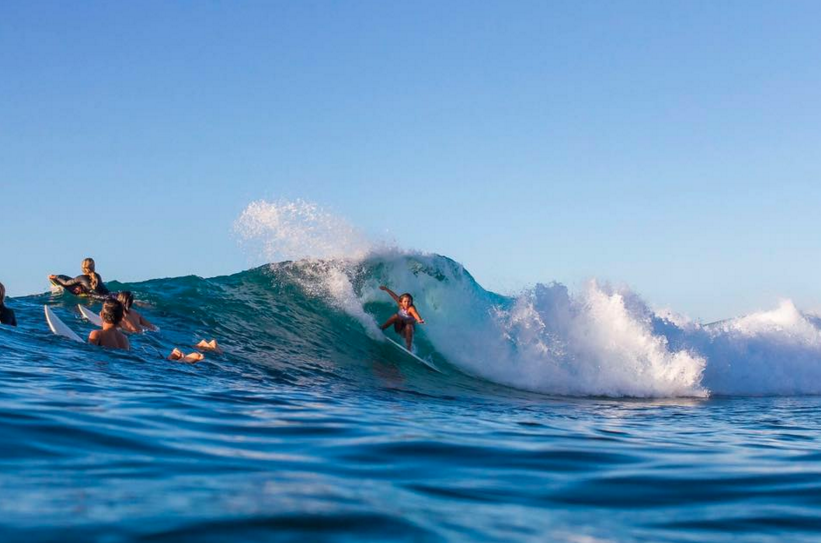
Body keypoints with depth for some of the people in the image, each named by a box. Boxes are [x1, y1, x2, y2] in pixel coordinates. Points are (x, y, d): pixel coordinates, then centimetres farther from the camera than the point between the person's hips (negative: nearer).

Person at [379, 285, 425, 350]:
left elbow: (415, 313, -51)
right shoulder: (401, 305, -11)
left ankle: (408, 349, -35)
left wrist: (419, 320, -73)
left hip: (407, 330, -4)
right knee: (397, 316, -21)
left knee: (409, 327, -36)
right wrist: (386, 289, 20)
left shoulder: (411, 308, -27)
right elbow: (394, 296, 6)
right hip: (399, 327, 4)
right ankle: (381, 329, -13)